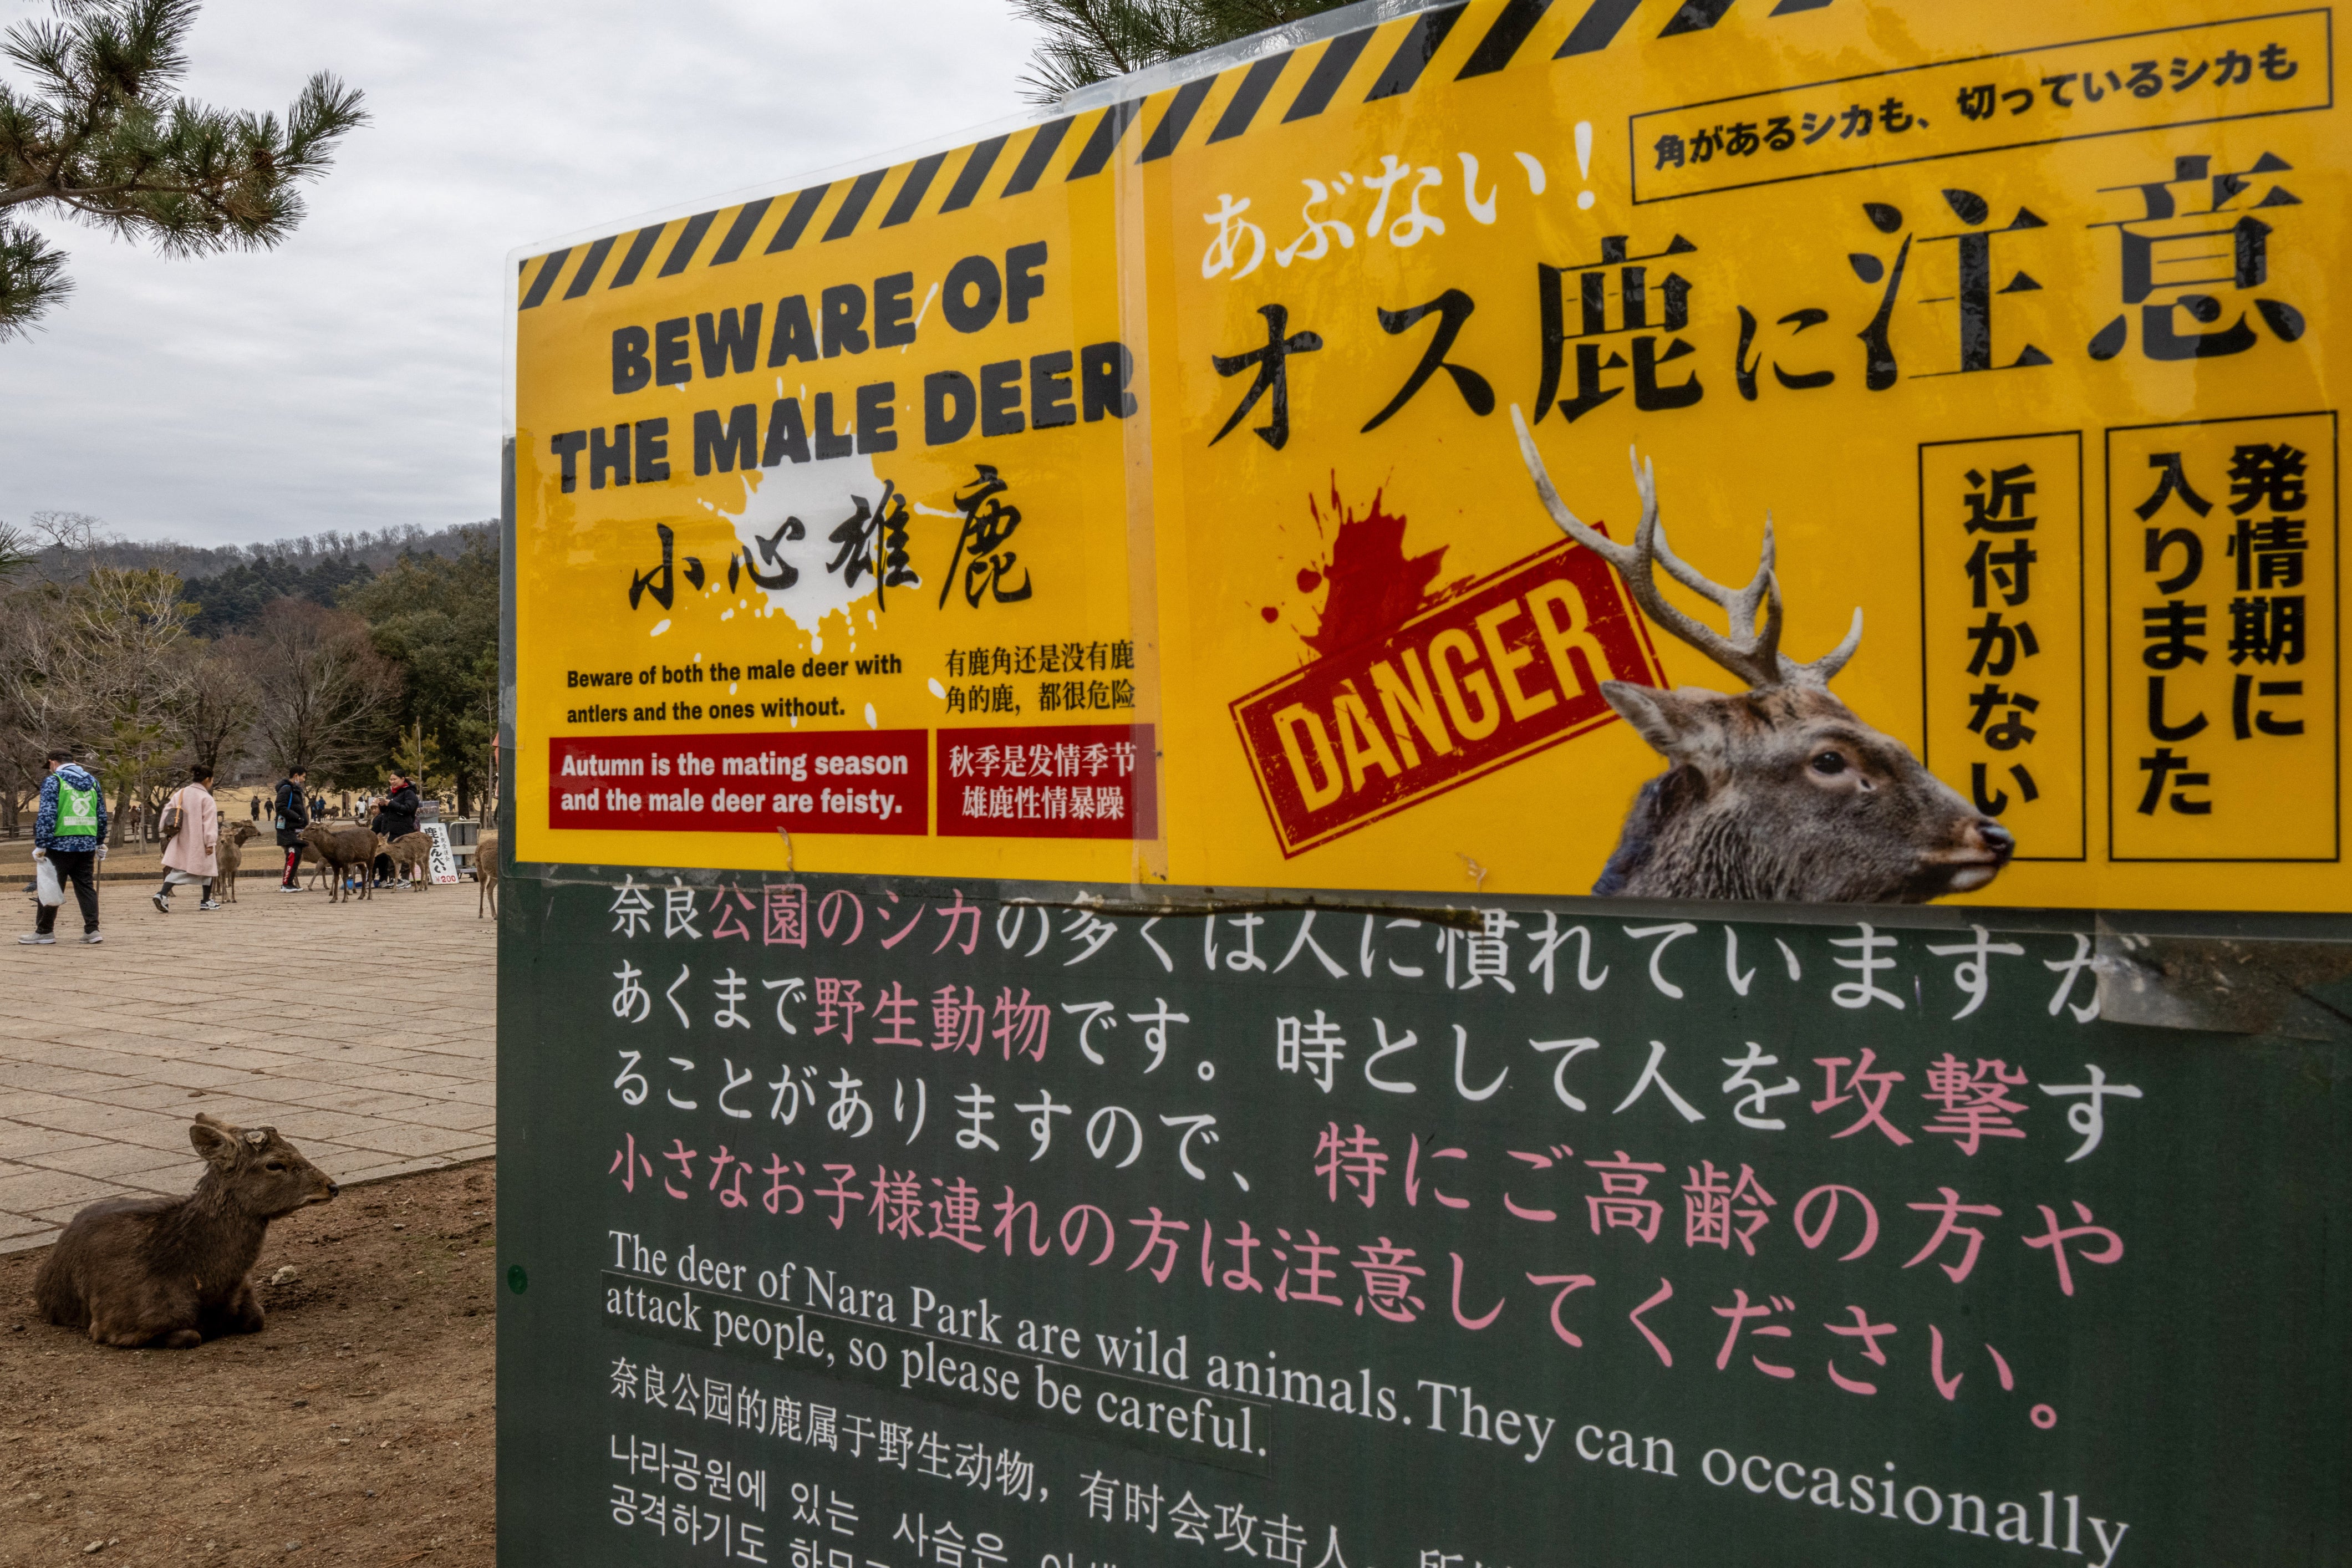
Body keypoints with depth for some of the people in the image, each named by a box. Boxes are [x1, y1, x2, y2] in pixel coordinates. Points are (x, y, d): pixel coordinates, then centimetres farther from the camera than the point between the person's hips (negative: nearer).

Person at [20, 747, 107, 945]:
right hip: (87, 845, 5)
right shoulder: (92, 782, 13)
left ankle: (44, 932, 12)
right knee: (86, 887, 9)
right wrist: (100, 843, 23)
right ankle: (92, 930, 4)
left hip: (60, 845, -5)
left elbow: (47, 815, -12)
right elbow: (102, 816, 16)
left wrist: (41, 845, -10)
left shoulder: (53, 781, -4)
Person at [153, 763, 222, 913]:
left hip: (181, 841, 6)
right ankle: (206, 901, 18)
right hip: (199, 842, -6)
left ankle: (162, 895, -13)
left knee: (178, 870, 7)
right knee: (207, 868, 12)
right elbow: (210, 822, -17)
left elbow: (168, 811, 11)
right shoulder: (206, 798, -13)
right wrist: (211, 842, -16)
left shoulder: (181, 794, 6)